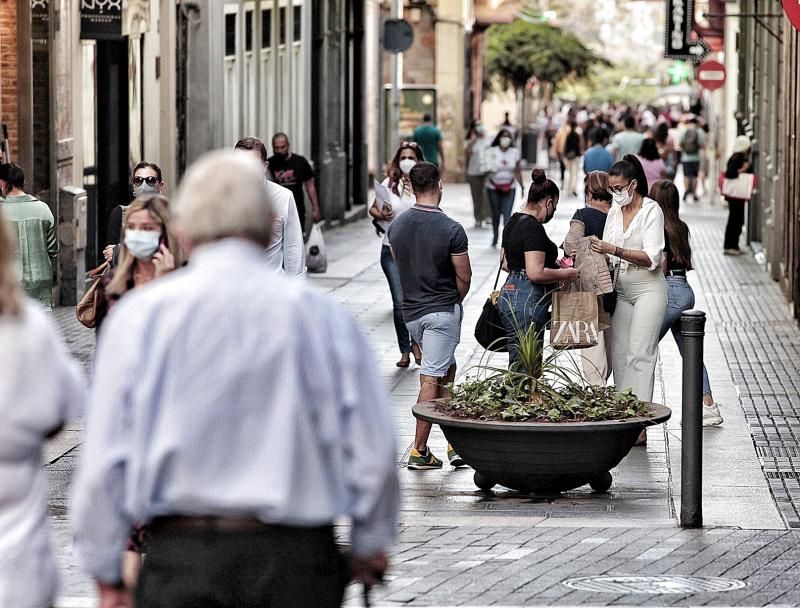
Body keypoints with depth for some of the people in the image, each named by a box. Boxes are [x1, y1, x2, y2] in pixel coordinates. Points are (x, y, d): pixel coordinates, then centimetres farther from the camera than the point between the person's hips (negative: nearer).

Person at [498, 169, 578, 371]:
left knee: (516, 362, 10)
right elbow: (536, 273, -23)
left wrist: (551, 263, 22)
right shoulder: (533, 228, -16)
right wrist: (565, 274, -8)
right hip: (528, 301, -10)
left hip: (509, 293, 10)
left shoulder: (514, 221, 14)